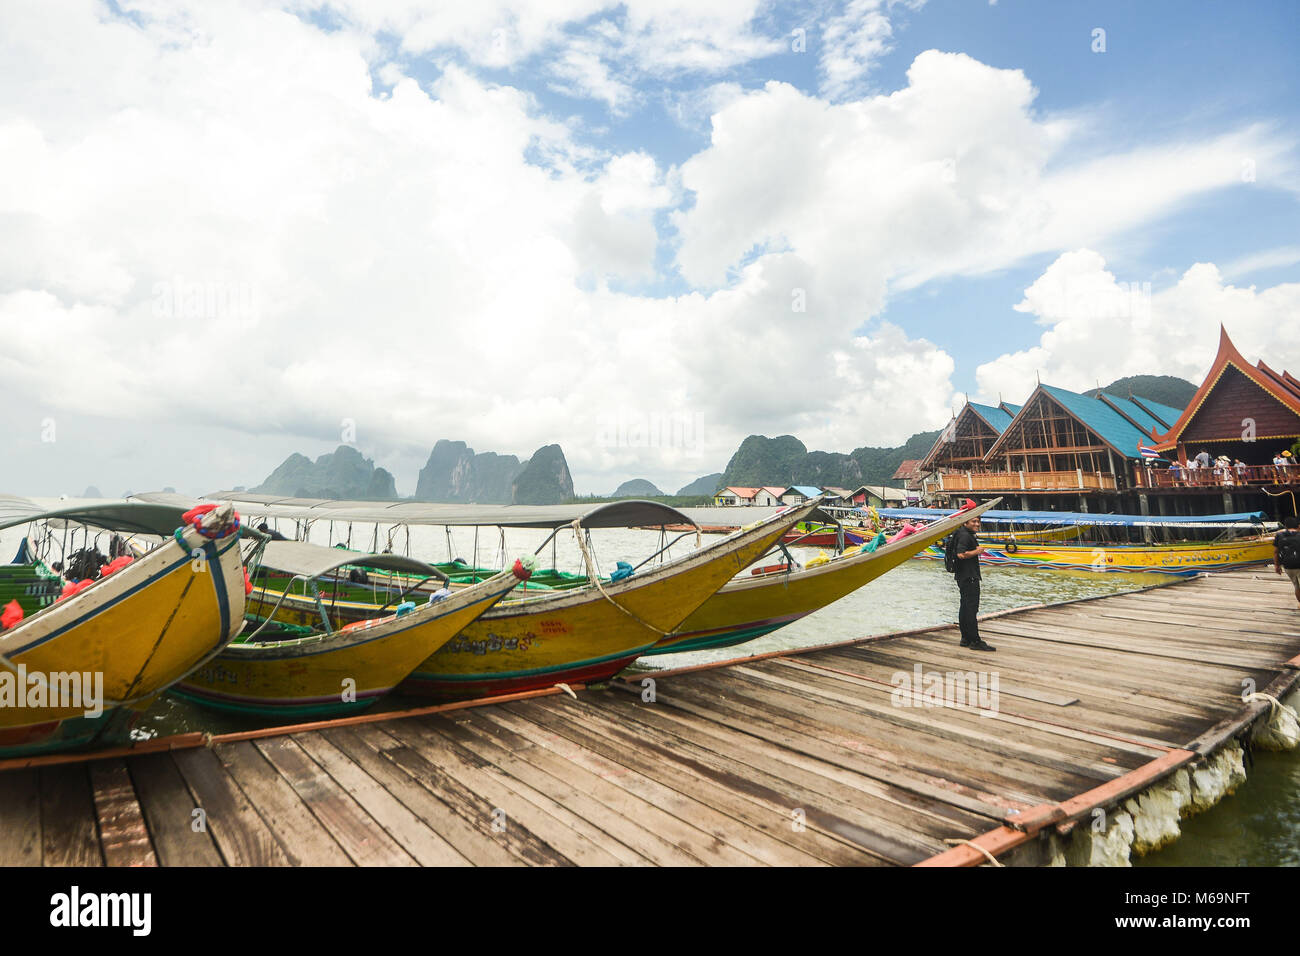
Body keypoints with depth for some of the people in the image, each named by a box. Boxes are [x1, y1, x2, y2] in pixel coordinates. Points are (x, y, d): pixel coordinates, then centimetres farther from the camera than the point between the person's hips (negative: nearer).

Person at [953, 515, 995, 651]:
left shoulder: (969, 535, 18)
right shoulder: (964, 535, -16)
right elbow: (961, 554, -28)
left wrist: (976, 549, 15)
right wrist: (977, 551, -16)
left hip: (965, 577, 11)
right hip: (969, 578, -11)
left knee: (965, 608, 14)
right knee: (971, 609, -9)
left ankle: (965, 638, 21)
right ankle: (975, 641, -7)